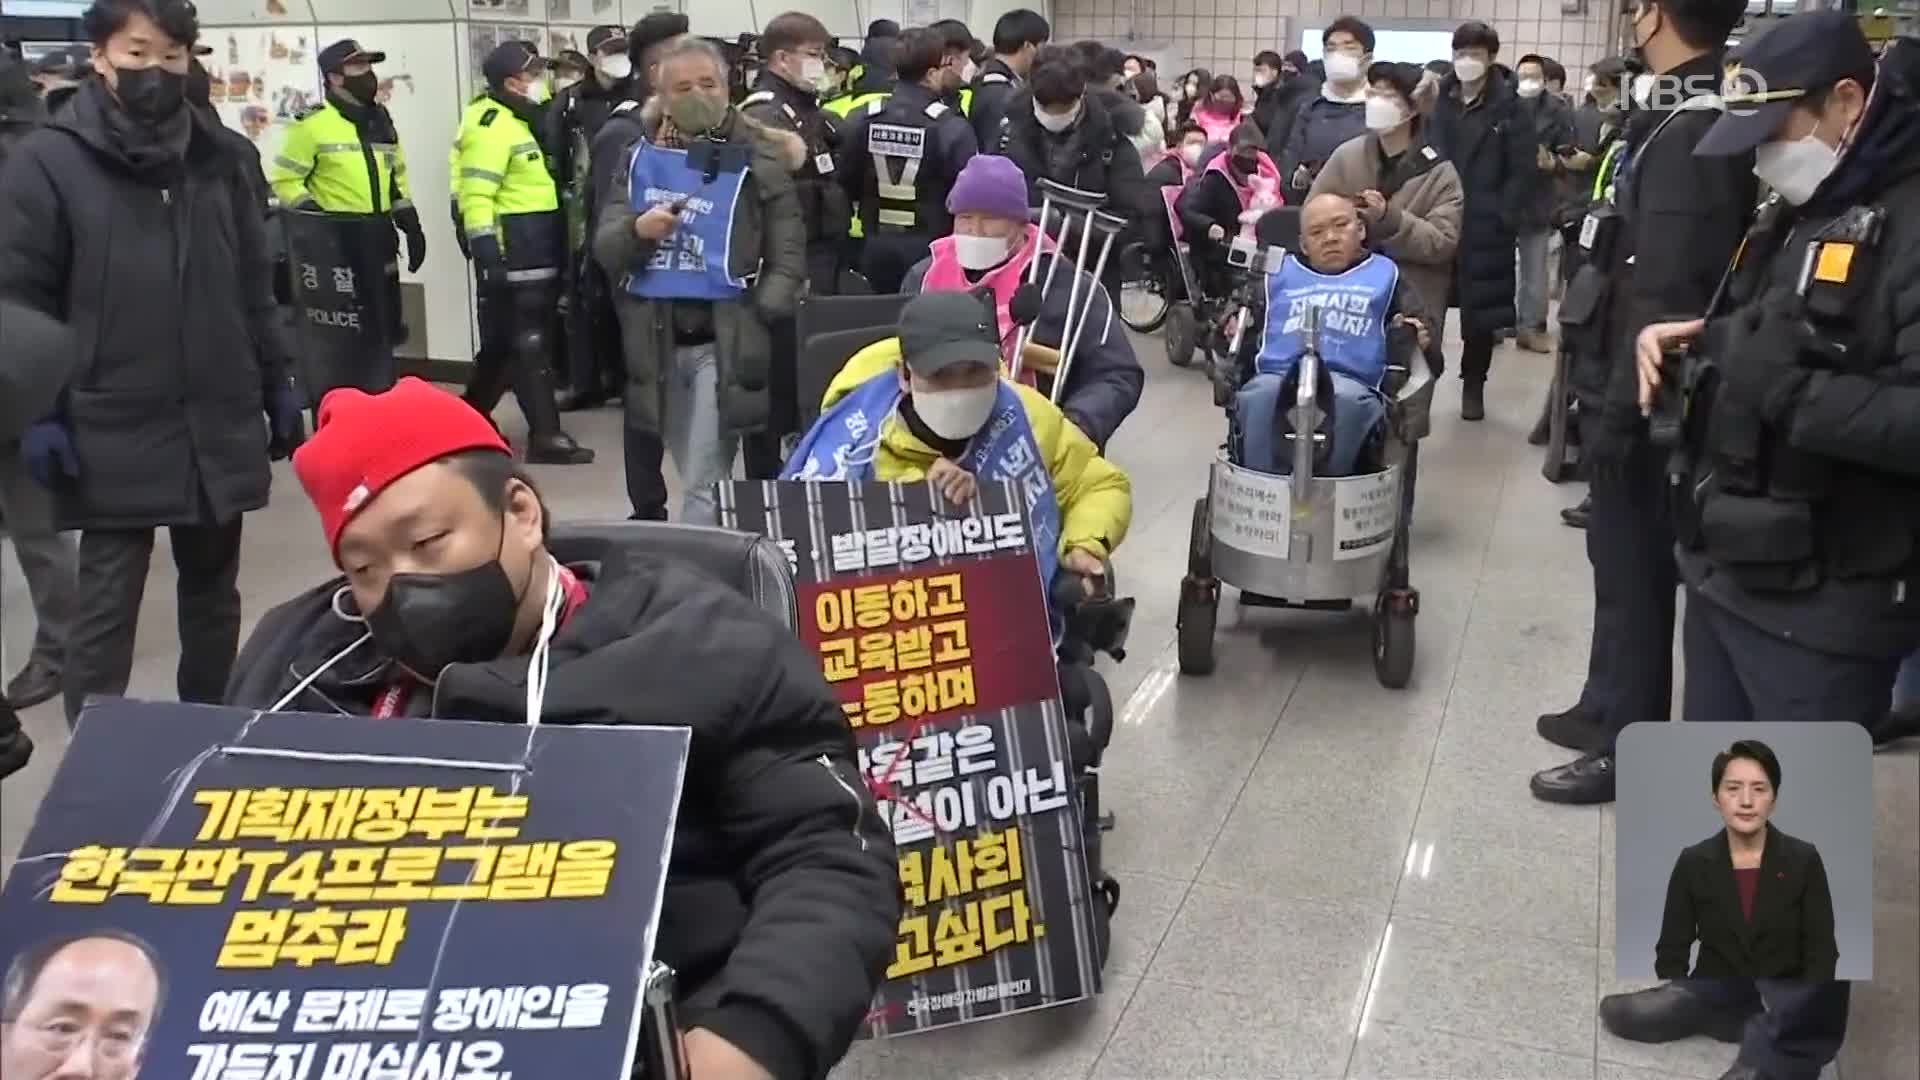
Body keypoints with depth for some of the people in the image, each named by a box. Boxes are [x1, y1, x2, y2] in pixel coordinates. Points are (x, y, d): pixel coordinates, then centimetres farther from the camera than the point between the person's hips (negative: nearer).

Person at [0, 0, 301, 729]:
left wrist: (277, 386, 11)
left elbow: (254, 288, 13)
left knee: (213, 594, 15)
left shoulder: (217, 160, 7)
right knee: (105, 607, 0)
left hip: (221, 427, 4)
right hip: (113, 436, -4)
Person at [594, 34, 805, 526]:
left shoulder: (758, 159, -1)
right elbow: (604, 249, 5)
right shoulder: (640, 158, 9)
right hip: (656, 339, 4)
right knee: (700, 479, 14)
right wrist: (636, 230, -16)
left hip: (725, 340, -4)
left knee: (704, 488, -5)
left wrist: (758, 320, -14)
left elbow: (788, 256, -2)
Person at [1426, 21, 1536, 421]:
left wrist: (1500, 214, -10)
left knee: (1480, 310, 5)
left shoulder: (1508, 105, -3)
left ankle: (1473, 386, 19)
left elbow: (1525, 169, -4)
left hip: (1484, 227, -2)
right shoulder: (1438, 100, 5)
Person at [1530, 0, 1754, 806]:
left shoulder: (1688, 134, -21)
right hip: (1630, 387, 9)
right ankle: (1610, 710, 34)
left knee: (1634, 568, 2)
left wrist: (1617, 410, -21)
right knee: (1621, 560, 19)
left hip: (1639, 400, -9)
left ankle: (1629, 748, 14)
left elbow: (1663, 296, -25)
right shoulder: (1690, 120, 8)